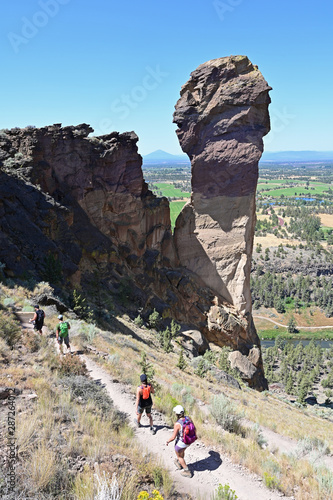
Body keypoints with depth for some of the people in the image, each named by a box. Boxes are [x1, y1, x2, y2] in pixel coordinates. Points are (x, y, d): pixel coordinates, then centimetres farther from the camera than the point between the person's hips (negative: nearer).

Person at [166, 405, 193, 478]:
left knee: (179, 456, 23)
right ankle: (179, 463, 58)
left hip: (180, 443, -6)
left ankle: (187, 471, 33)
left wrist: (168, 441, -6)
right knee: (182, 451, 35)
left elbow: (173, 437, -26)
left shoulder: (177, 424, -34)